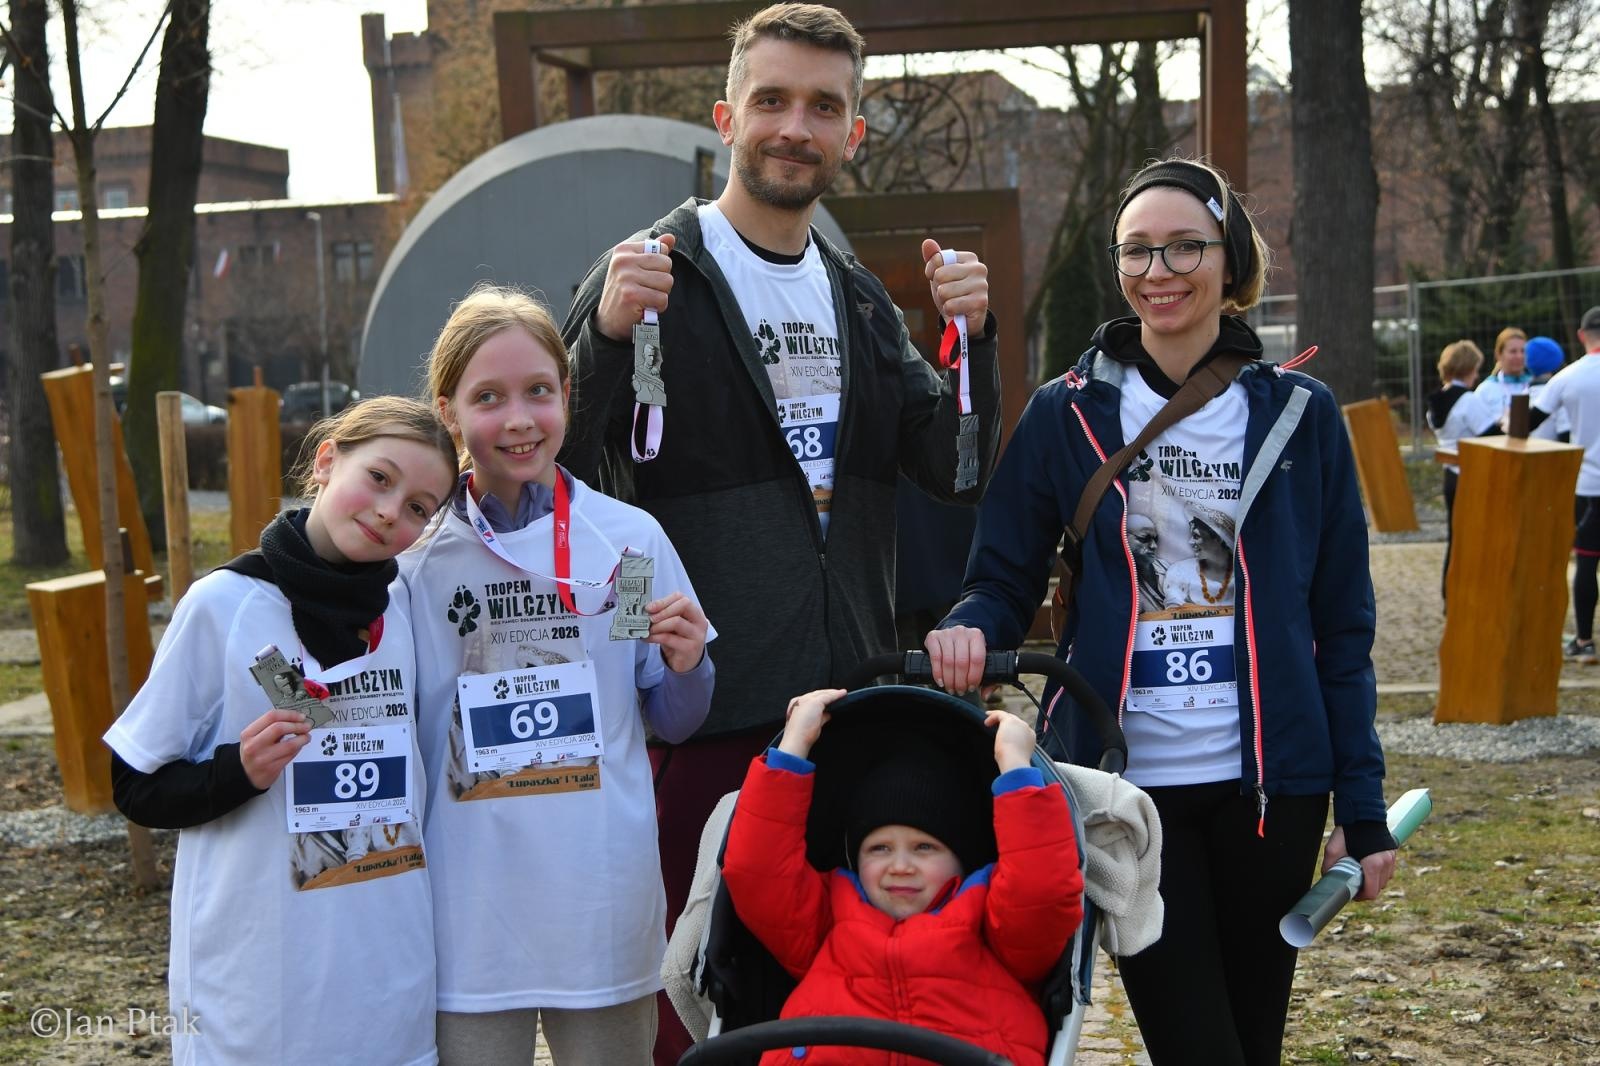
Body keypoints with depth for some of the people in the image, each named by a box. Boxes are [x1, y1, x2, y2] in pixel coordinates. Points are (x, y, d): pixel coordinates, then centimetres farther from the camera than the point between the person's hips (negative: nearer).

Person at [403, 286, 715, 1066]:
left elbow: (672, 723, 7)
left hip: (606, 904, 1)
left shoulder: (630, 539, 0)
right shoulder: (417, 556, -2)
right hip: (471, 906, -1)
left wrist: (687, 666, -11)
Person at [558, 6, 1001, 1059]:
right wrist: (606, 335, -25)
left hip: (852, 701, 6)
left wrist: (972, 336, -5)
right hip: (703, 709, -5)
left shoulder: (860, 299, 14)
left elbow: (961, 473, 10)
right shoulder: (656, 276, -5)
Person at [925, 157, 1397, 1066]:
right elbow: (1007, 581, 2)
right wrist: (972, 631, -23)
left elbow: (1343, 625, 5)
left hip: (1269, 778, 2)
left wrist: (1364, 806, 2)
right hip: (1124, 777, -1)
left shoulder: (1298, 415, 3)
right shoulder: (1068, 414, 1)